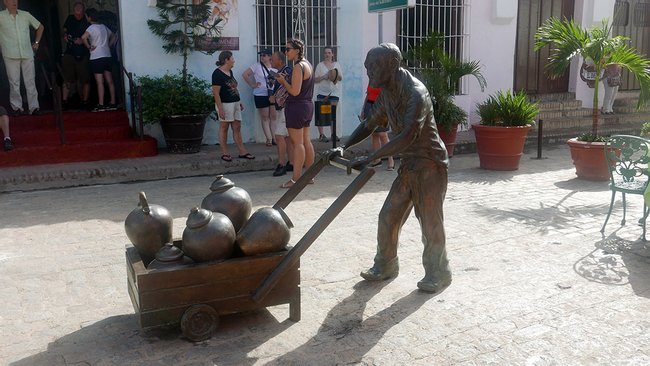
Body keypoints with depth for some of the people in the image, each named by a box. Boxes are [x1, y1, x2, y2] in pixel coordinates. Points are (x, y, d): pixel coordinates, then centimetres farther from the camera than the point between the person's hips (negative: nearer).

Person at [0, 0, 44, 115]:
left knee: (30, 82, 2)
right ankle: (16, 107, 7)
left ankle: (34, 107, 5)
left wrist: (36, 42, 16)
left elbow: (40, 27, 22)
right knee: (14, 83, -1)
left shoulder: (26, 15, 9)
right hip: (11, 55, -2)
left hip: (28, 54, 2)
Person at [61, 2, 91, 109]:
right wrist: (65, 35, 4)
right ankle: (64, 100, 1)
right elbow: (65, 30, 25)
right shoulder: (70, 18, 10)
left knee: (85, 79, 0)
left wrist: (83, 40, -18)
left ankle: (85, 100, 9)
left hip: (83, 54, -3)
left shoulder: (88, 21, -4)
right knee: (67, 79, 0)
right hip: (70, 53, 3)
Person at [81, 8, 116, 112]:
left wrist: (89, 46, -11)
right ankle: (112, 103, 8)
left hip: (97, 58, -6)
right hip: (107, 56, 6)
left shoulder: (92, 27, -8)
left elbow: (83, 37, -26)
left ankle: (101, 105, -8)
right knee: (109, 81, 6)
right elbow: (113, 36, 27)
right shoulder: (103, 26, 12)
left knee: (100, 82, -7)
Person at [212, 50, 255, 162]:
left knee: (237, 128, 8)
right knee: (224, 128, 1)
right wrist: (220, 109, -23)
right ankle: (225, 153, 8)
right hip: (225, 104, -8)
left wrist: (239, 102, 19)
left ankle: (242, 152, 12)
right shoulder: (217, 73, -14)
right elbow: (216, 93, -18)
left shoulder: (230, 71, 13)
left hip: (235, 103, 8)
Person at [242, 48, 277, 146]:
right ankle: (269, 139, 5)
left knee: (273, 117, 5)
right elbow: (245, 75, -4)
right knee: (265, 118, 1)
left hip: (273, 94, 4)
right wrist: (252, 85, -6)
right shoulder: (256, 66, -5)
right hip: (261, 95, -3)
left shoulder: (274, 67, 6)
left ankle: (274, 138, 11)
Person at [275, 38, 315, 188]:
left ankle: (296, 179, -5)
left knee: (297, 143, -8)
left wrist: (283, 81, -5)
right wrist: (285, 82, 12)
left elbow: (295, 91, -20)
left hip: (297, 107, -10)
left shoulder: (298, 67, -16)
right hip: (307, 105, 10)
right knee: (306, 141, 12)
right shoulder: (307, 64, 15)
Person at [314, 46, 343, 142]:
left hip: (334, 92, 3)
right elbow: (315, 79, -2)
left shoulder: (337, 64, 10)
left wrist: (337, 75, -11)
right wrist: (324, 77, -17)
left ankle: (333, 133, 13)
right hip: (322, 92, -3)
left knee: (333, 113, 6)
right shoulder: (320, 65, 2)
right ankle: (321, 134, -4)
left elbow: (341, 78, 10)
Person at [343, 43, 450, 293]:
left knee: (430, 223, 1)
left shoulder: (415, 93, -24)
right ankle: (385, 267, 24)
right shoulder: (387, 92, 3)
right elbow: (370, 124, 14)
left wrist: (370, 159, -35)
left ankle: (438, 275, 19)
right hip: (409, 165, 8)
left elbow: (407, 136, -34)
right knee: (388, 217, 8)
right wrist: (344, 147, 2)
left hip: (429, 165, -8)